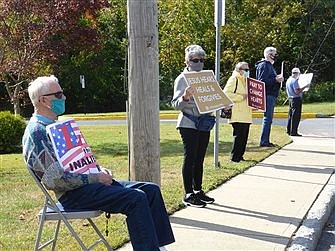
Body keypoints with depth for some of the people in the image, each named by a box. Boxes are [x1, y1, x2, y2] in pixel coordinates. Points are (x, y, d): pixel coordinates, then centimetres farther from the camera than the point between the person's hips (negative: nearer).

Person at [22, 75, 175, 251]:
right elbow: (55, 179, -21)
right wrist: (95, 178, -15)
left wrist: (100, 171, 7)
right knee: (136, 198, -25)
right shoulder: (36, 132, -12)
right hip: (72, 194, -10)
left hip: (86, 182, 10)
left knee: (151, 190, -2)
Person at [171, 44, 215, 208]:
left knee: (199, 159, 12)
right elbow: (176, 105, -13)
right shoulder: (182, 79, -7)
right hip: (189, 124, -6)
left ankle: (198, 191, 20)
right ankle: (188, 195, 0)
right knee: (190, 158, -5)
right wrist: (185, 97, -33)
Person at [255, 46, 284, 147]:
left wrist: (278, 79, 8)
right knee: (267, 118, -10)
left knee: (268, 118, 11)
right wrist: (275, 80, -18)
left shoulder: (269, 65, 22)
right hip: (268, 95, -11)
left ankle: (266, 141, 16)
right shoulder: (264, 65, -11)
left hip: (271, 95, 11)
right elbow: (262, 81, -20)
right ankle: (263, 141, -7)